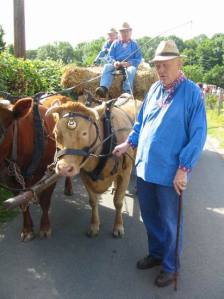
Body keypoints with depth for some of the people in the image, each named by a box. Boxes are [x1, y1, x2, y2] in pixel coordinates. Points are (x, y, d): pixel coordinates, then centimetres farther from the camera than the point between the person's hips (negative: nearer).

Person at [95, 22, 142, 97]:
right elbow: (110, 56, 12)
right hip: (116, 64, 2)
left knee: (131, 70, -37)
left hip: (129, 65, -2)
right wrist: (114, 62, -12)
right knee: (107, 66, -29)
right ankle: (103, 88, -50)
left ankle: (127, 92, -51)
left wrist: (129, 63, -16)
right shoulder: (115, 43, 18)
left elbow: (138, 59, 3)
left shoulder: (134, 44, 12)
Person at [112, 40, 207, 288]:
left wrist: (184, 169, -17)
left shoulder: (192, 92, -12)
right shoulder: (154, 89, 7)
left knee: (169, 221, 10)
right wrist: (128, 143, 11)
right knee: (149, 215, 20)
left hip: (170, 172, -6)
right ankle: (156, 253, 42)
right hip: (145, 167, 6)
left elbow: (198, 135, -14)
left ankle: (170, 266, 31)